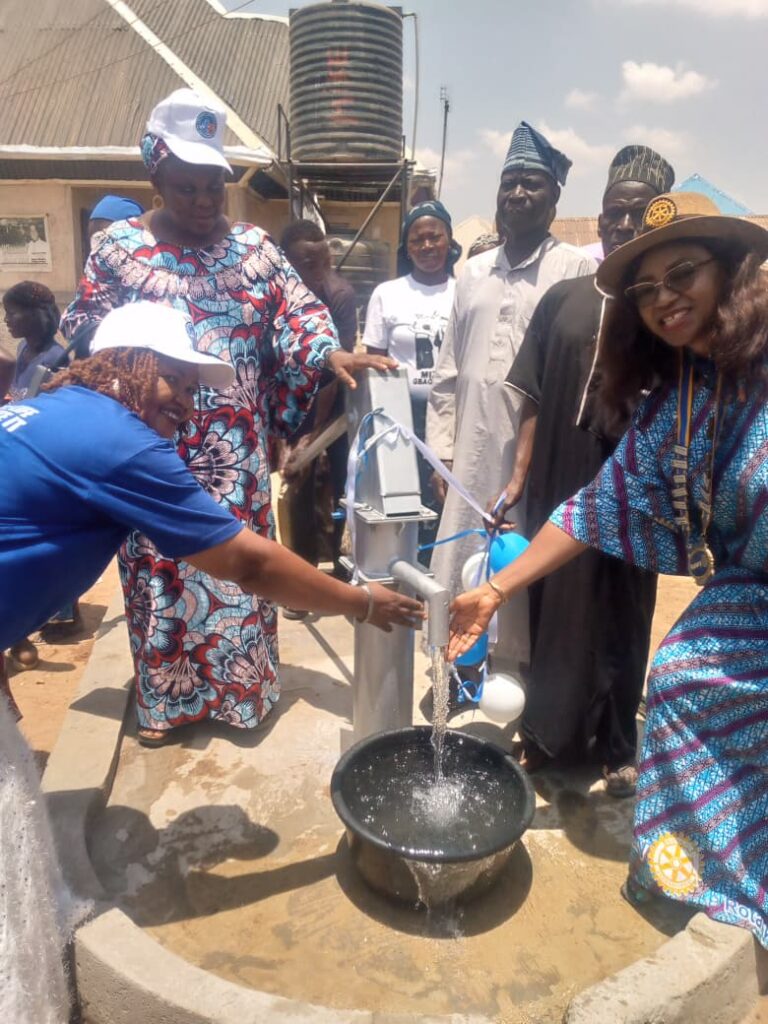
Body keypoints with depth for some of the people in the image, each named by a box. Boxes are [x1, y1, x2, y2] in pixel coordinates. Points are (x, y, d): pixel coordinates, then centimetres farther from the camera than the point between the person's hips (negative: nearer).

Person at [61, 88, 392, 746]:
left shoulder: (253, 247, 6)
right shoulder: (118, 246, 3)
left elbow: (298, 312, -1)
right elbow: (82, 326, 6)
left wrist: (330, 352, -20)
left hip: (233, 446, 1)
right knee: (160, 561, 6)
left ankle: (240, 686, 24)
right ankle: (165, 696, 23)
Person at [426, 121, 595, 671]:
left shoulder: (578, 269, -1)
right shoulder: (475, 271, 15)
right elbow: (448, 369, 12)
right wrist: (441, 447, 7)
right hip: (473, 452, 5)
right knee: (462, 566, 10)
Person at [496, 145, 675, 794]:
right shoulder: (563, 299, 6)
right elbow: (535, 398, 4)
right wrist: (519, 476, -1)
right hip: (557, 489, 2)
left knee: (622, 624, 11)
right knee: (550, 615, 13)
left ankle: (618, 746, 31)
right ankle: (546, 733, 33)